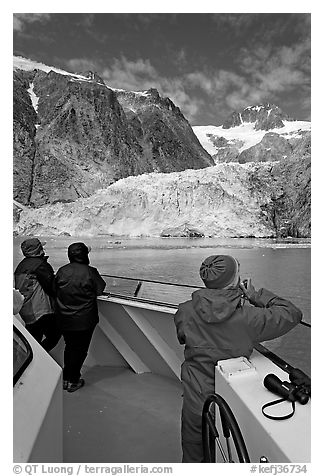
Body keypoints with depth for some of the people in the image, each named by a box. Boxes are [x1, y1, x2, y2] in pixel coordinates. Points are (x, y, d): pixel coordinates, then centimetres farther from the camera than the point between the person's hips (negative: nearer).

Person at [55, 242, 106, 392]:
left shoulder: (62, 271, -6)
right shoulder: (90, 272, -17)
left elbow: (55, 291, 2)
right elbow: (100, 290, -7)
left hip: (64, 320, 4)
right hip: (84, 321, -4)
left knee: (69, 347, 22)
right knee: (80, 350, 13)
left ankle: (65, 379, 33)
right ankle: (73, 382, 23)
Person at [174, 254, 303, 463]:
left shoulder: (185, 311, -15)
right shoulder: (248, 317, -23)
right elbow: (293, 314, -9)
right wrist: (256, 296, -4)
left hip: (196, 404, 1)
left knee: (193, 456, 26)